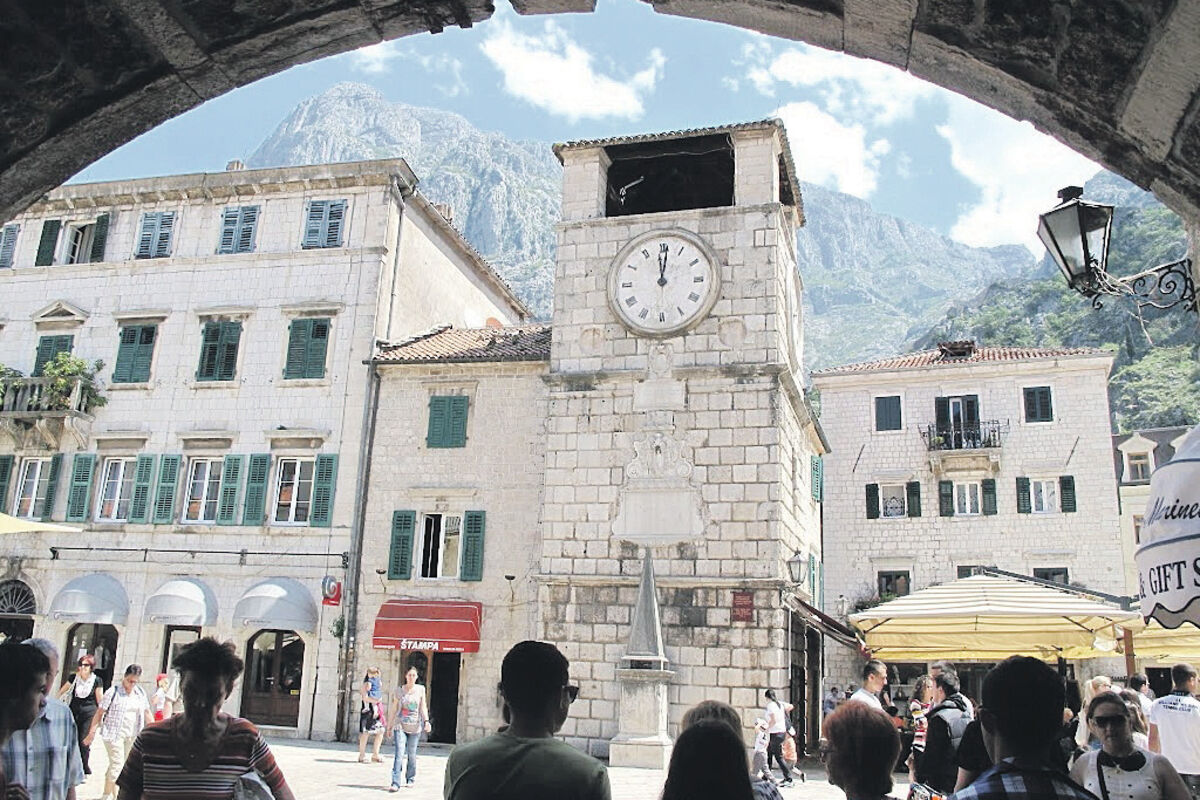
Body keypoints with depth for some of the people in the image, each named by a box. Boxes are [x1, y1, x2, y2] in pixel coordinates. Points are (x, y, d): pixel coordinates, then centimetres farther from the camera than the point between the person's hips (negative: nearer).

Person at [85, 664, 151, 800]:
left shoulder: (141, 693, 6)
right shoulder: (113, 692, -9)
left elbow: (147, 714, 13)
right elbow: (99, 713, -8)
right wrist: (92, 733, -12)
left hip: (131, 736, 5)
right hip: (114, 734, -5)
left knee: (119, 765, 11)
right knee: (117, 763, -9)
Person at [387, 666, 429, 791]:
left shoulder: (421, 689, 4)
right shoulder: (399, 690, 3)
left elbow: (423, 707, 6)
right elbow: (394, 709, 9)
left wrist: (426, 721, -8)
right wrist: (389, 726, 10)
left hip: (415, 726, 1)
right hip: (400, 725, -1)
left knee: (412, 753, 8)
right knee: (399, 753, -12)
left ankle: (410, 779, 25)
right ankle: (395, 783, -14)